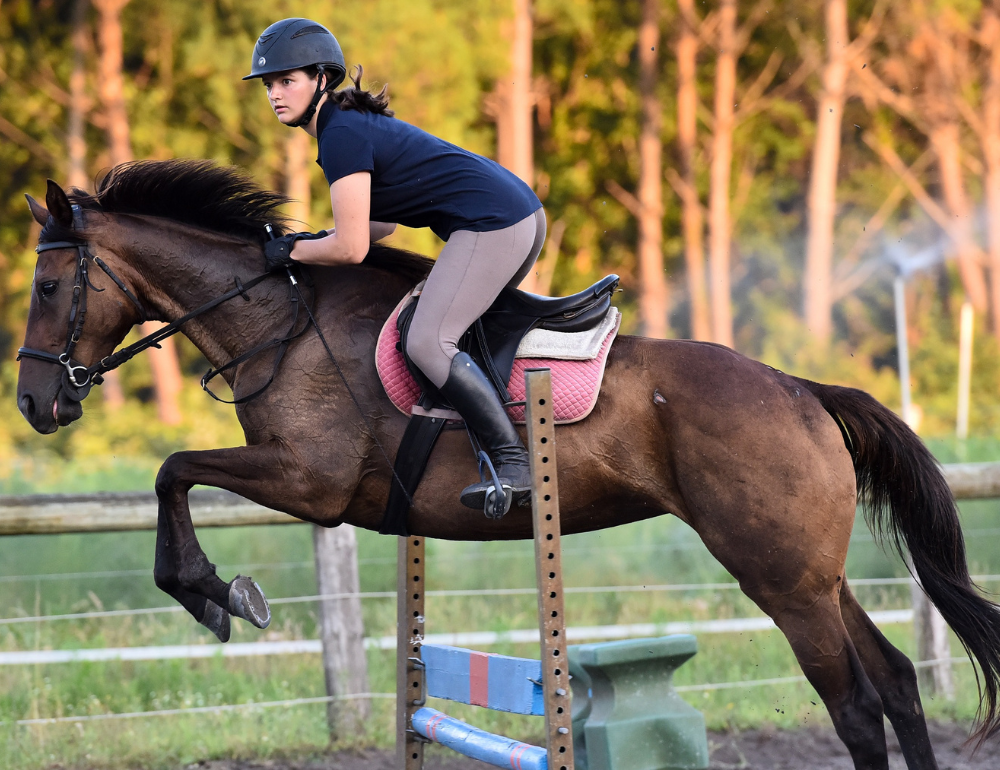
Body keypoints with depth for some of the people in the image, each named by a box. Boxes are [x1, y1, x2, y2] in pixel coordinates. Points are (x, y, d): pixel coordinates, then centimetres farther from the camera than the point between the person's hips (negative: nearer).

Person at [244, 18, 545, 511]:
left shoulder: (341, 137, -12)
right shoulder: (357, 123, 19)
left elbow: (351, 249, -14)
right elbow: (384, 222, 30)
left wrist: (293, 252, 2)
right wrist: (313, 240, 20)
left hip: (491, 224, -11)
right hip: (525, 213, 11)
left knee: (427, 342, -16)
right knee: (457, 321, 25)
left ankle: (513, 464, -19)